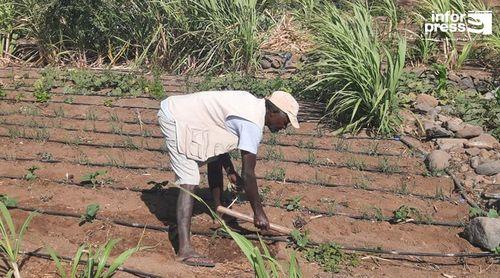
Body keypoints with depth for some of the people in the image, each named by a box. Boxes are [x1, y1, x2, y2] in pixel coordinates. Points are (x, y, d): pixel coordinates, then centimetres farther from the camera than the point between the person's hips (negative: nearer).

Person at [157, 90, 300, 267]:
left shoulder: (252, 104, 10)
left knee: (215, 157, 23)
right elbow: (248, 174, -17)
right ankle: (185, 249, -20)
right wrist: (259, 213, -8)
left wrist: (230, 171, 21)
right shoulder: (253, 124, -19)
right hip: (176, 119, -11)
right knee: (189, 184, -16)